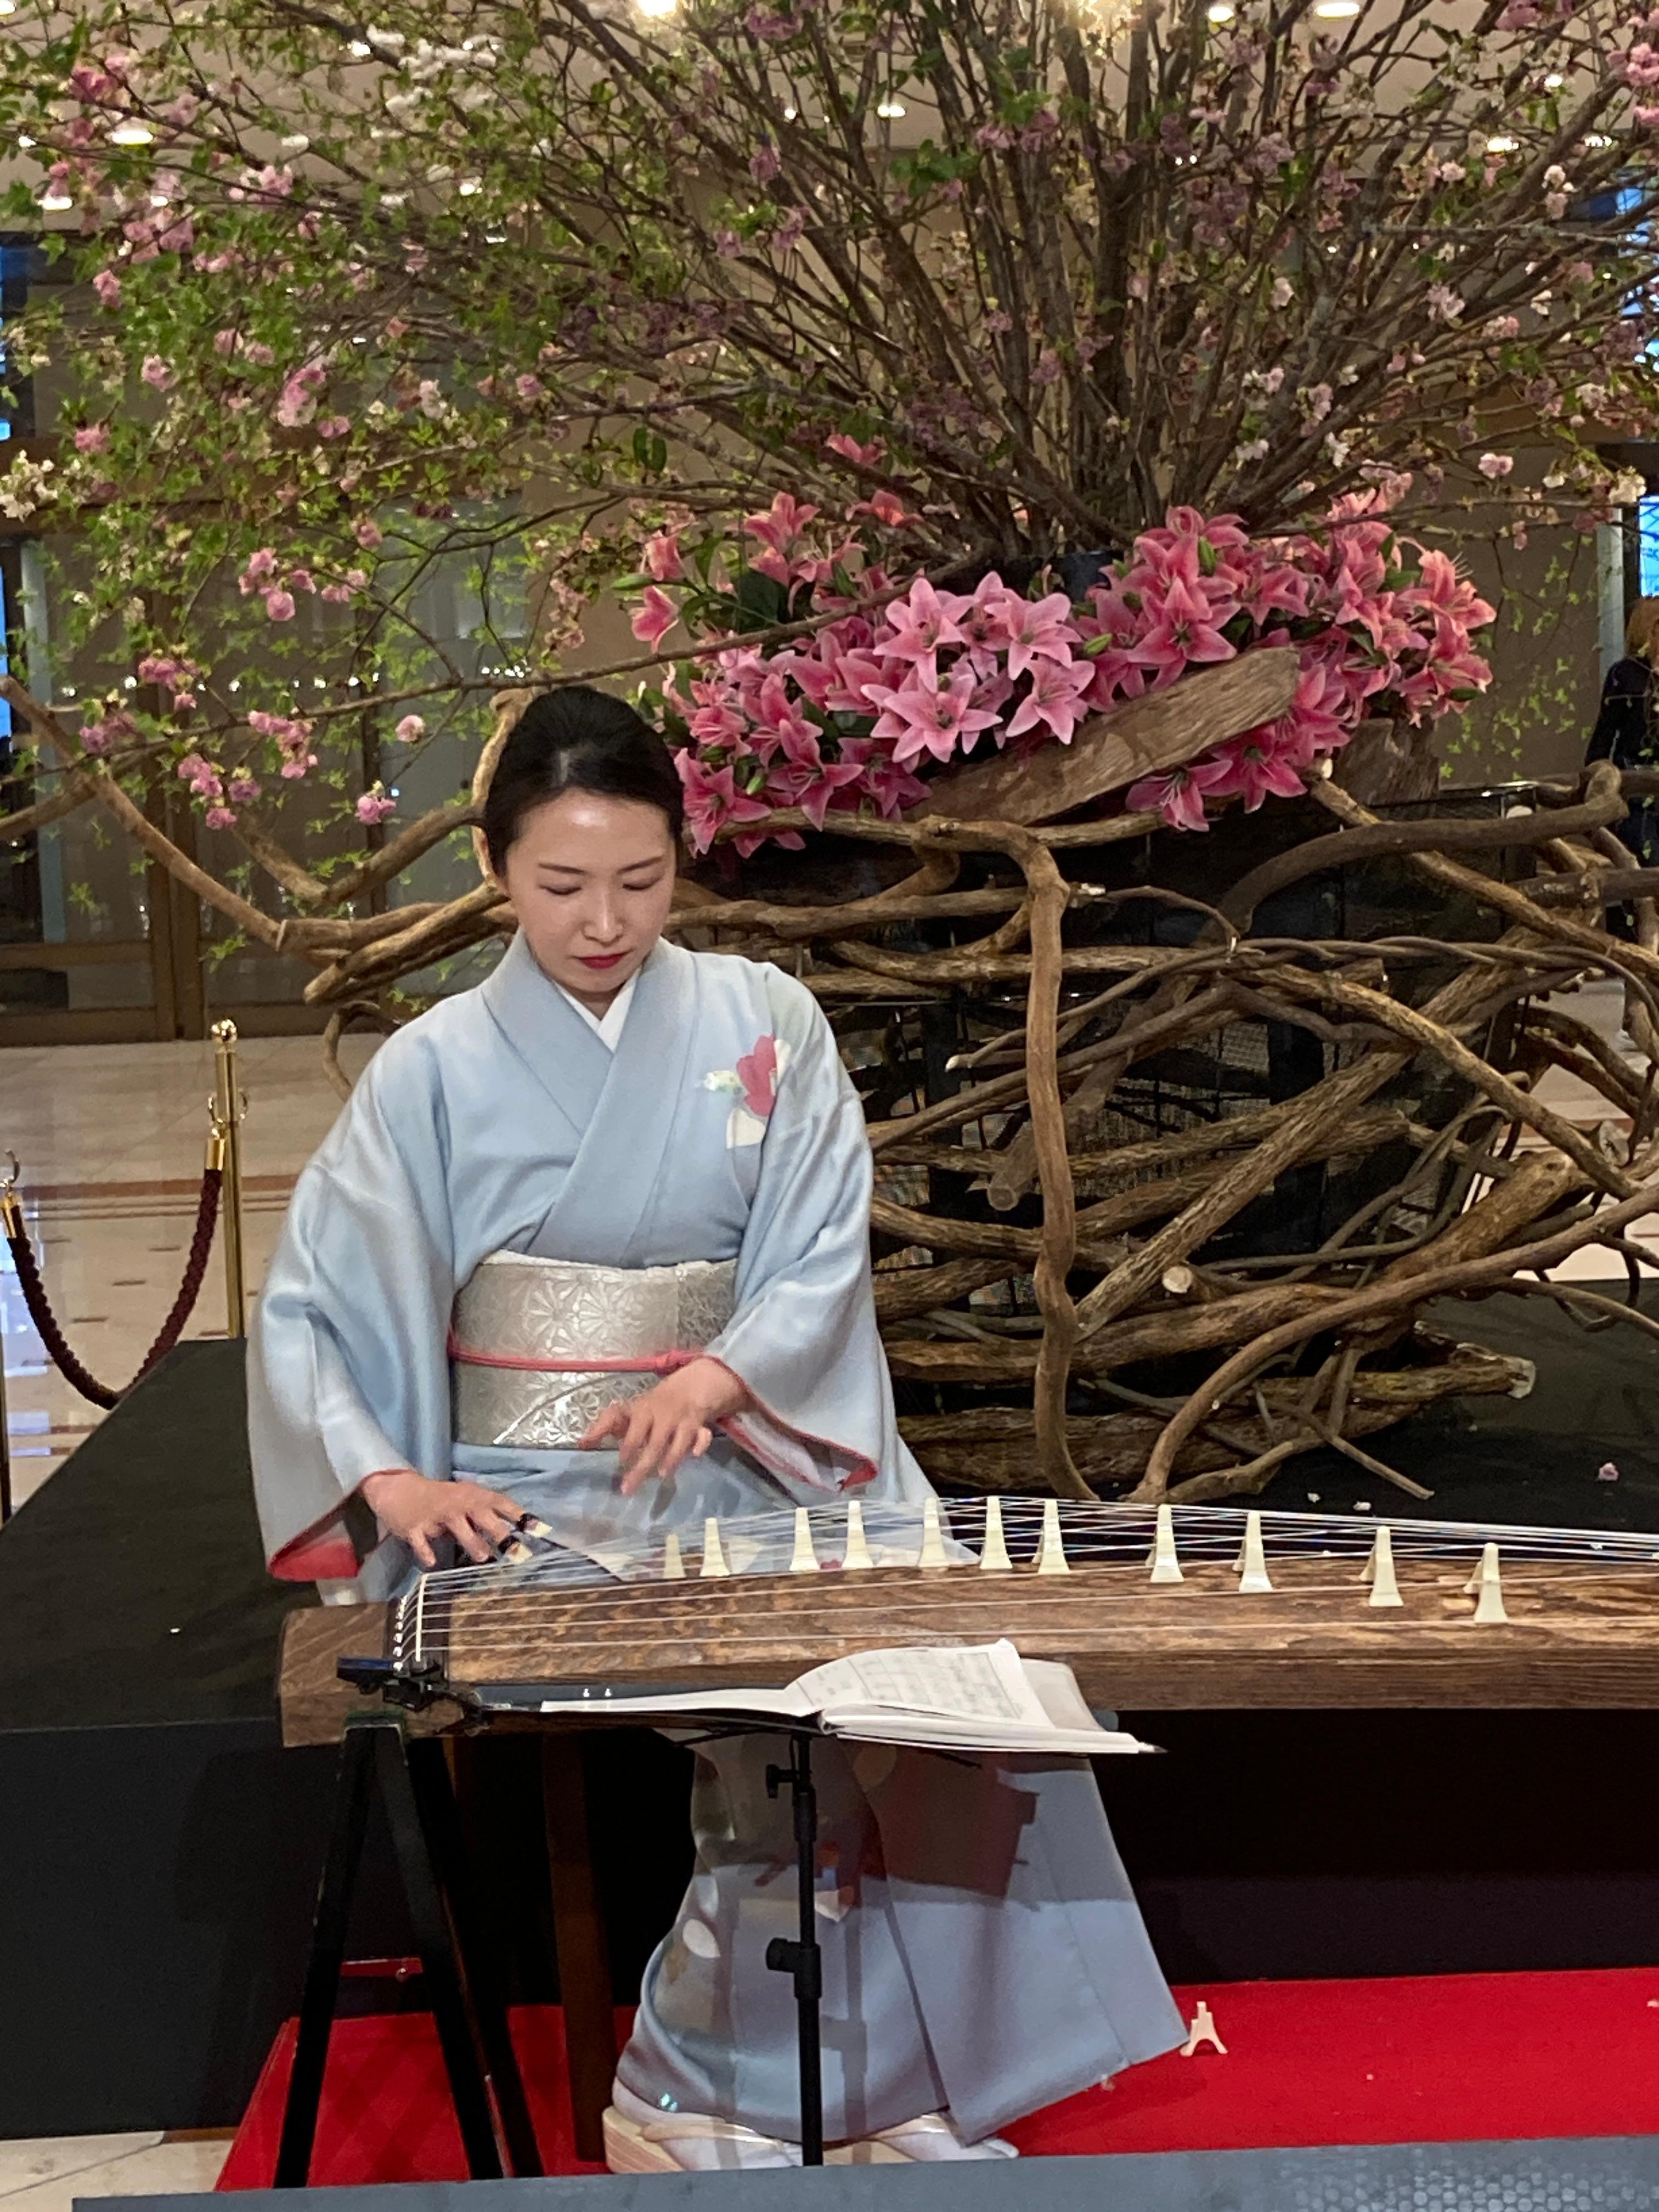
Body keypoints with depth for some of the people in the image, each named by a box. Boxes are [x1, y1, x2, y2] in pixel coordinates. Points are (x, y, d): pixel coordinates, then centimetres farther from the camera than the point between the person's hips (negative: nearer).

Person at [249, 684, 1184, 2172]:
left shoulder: (760, 1023, 2)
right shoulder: (436, 1071, -2)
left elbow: (821, 1262, -4)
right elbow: (313, 1311, -3)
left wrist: (714, 1383, -22)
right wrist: (392, 1481, -19)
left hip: (753, 1459, 3)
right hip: (537, 1494, -3)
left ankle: (886, 2079, -4)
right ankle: (698, 2094, -7)